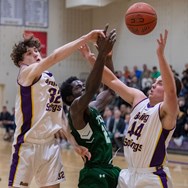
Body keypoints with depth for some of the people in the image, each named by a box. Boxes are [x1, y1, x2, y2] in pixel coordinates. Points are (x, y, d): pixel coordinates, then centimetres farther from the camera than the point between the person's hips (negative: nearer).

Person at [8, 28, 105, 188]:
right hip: (28, 144, -7)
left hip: (50, 144, 7)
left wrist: (75, 144, 12)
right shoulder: (26, 73, -9)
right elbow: (54, 57, -25)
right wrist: (86, 38, -29)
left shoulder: (51, 80, 16)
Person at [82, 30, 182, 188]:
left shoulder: (167, 111, -15)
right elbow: (112, 81, 5)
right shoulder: (139, 98, 5)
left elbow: (171, 90, -35)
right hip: (129, 173, 7)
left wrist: (161, 54, -44)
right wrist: (92, 59, -6)